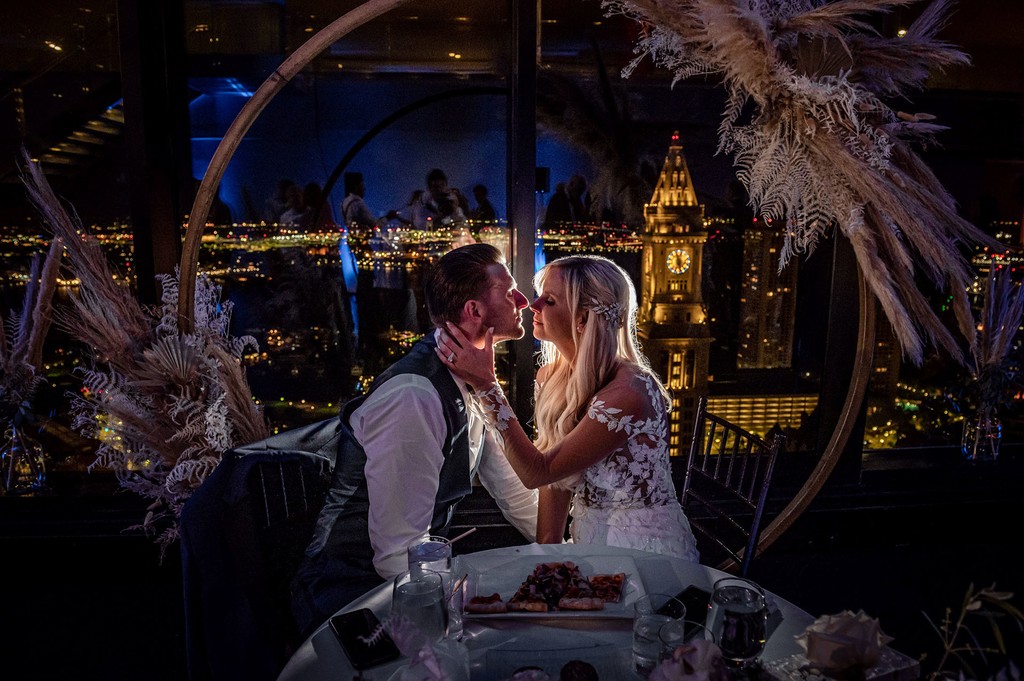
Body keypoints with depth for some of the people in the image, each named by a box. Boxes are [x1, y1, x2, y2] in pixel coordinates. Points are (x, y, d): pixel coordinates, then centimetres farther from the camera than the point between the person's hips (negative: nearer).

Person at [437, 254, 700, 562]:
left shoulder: (627, 393, -25)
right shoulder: (550, 377, -2)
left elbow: (538, 472, -24)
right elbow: (556, 477, 2)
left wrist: (486, 385, -27)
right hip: (589, 536, 6)